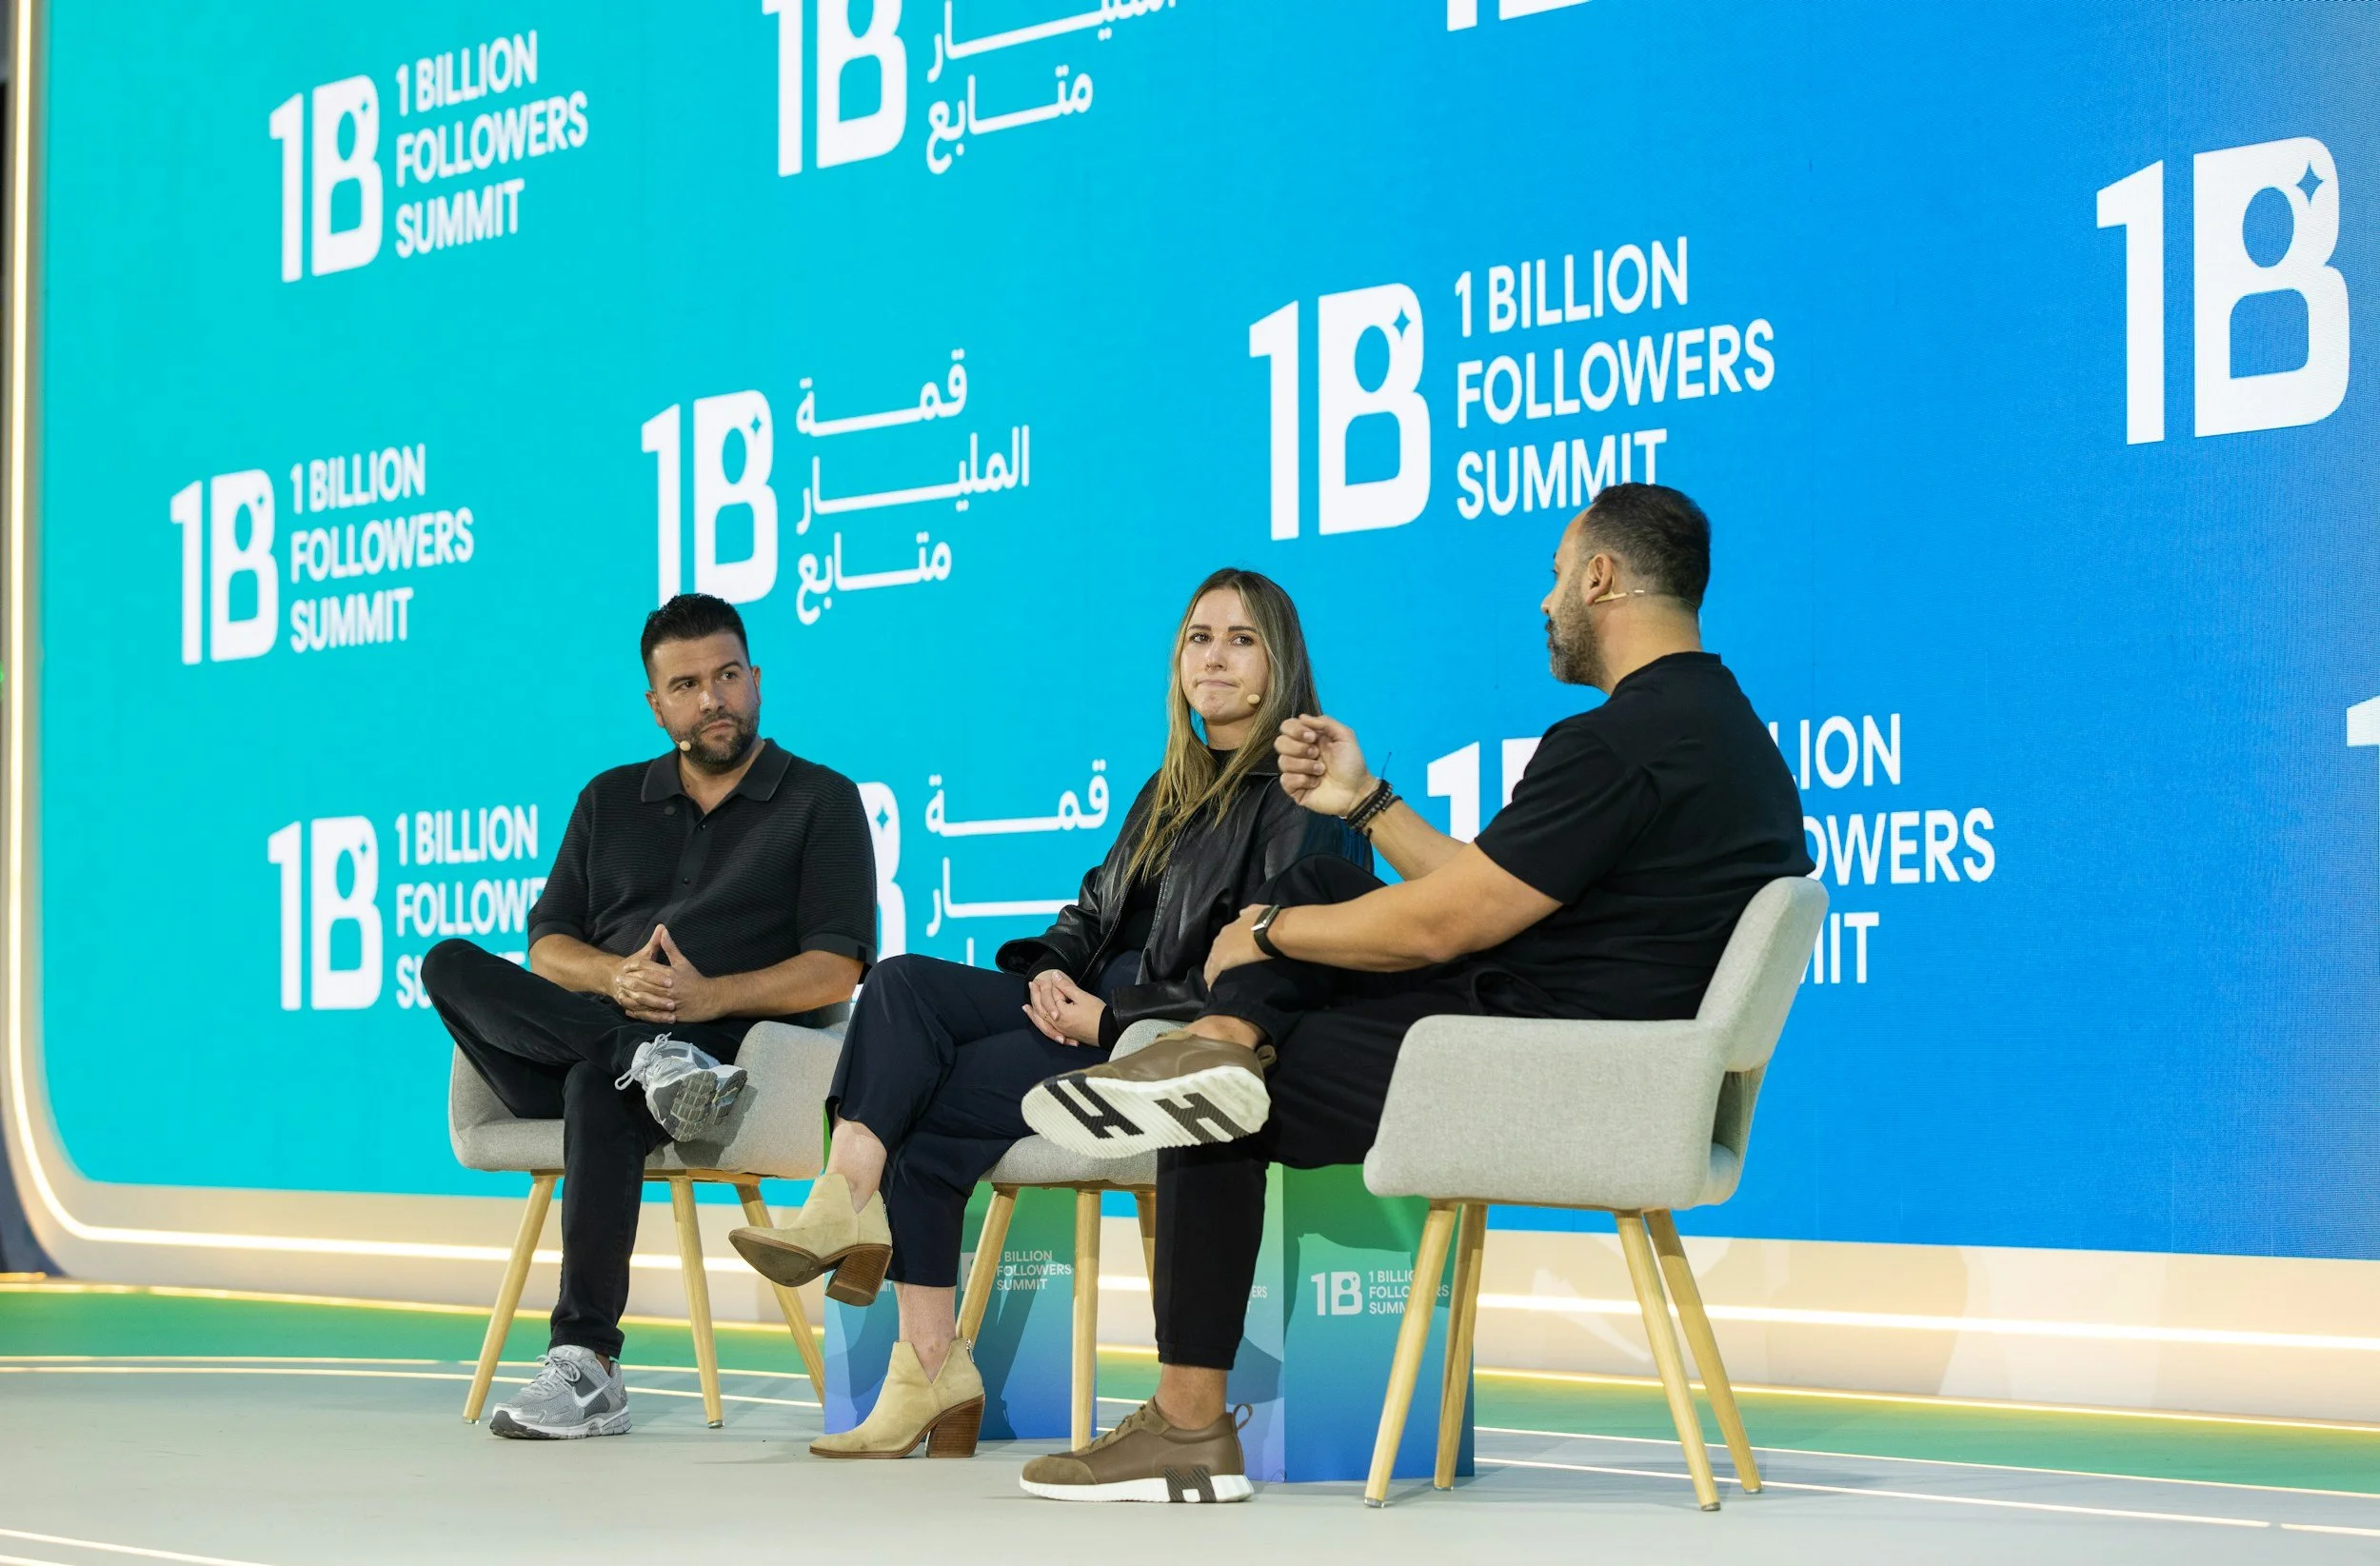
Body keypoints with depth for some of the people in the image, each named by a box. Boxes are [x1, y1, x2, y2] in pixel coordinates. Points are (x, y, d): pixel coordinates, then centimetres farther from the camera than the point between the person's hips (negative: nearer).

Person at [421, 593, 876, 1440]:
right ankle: (649, 1059, -34)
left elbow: (836, 970, -1)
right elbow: (547, 947, 15)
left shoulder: (820, 801, 10)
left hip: (728, 1045, -5)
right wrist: (615, 977, -10)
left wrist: (711, 996, -18)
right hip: (594, 1025, 5)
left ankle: (586, 1365, -38)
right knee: (452, 965, -20)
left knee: (598, 1084, -38)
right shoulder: (611, 801, 23)